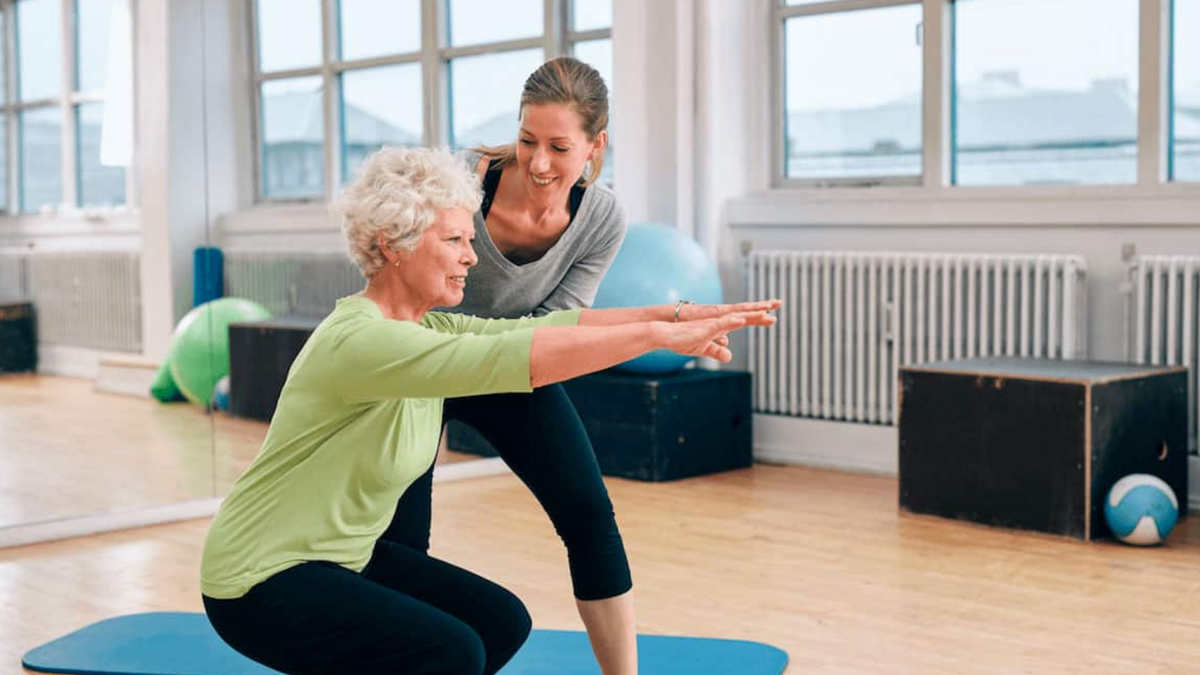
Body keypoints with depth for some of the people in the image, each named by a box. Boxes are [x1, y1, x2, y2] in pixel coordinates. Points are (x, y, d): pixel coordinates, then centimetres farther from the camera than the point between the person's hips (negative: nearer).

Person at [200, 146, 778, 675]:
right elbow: (513, 356, -37)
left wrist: (675, 319, -15)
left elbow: (541, 326, -4)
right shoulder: (360, 340, -27)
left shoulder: (426, 329, 1)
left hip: (348, 556, 9)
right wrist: (663, 336, -35)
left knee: (502, 623, 6)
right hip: (262, 581, -9)